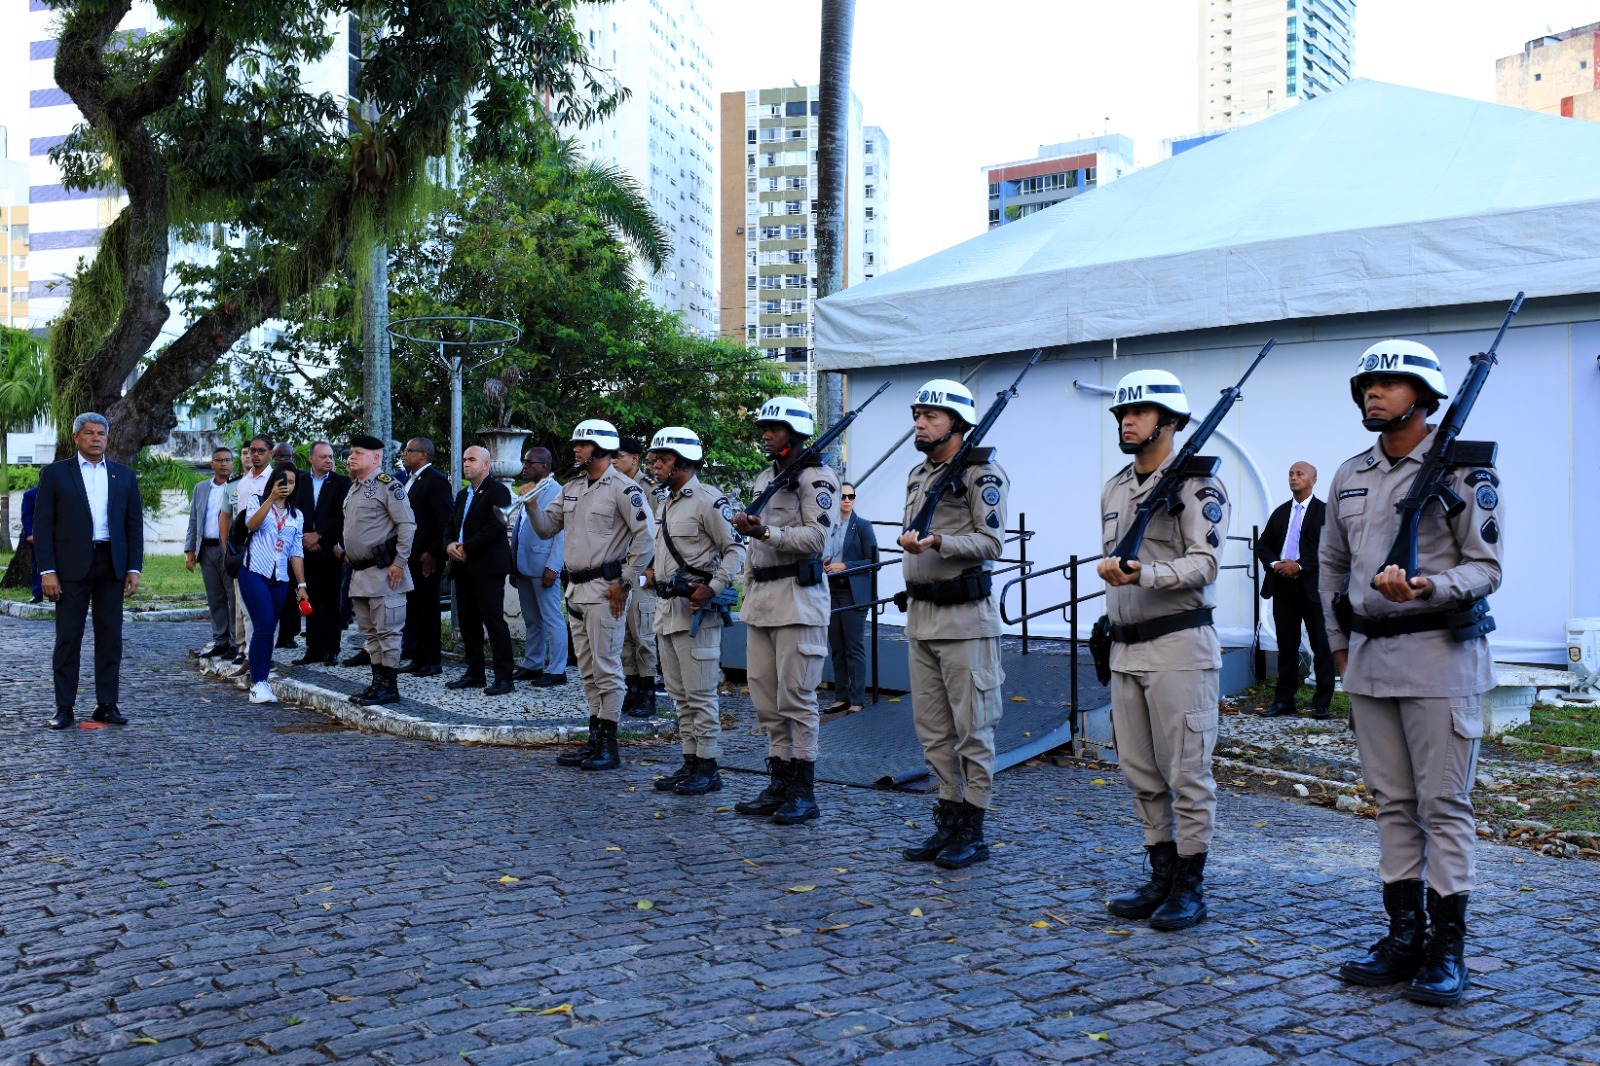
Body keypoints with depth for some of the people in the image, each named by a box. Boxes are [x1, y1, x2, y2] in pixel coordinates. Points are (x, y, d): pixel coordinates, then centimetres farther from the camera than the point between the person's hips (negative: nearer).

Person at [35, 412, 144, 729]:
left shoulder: (124, 475, 11)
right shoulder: (55, 473, 3)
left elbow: (134, 524, 10)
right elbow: (42, 525, -1)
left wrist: (134, 568, 2)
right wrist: (47, 570, -9)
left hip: (112, 565, 3)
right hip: (71, 566, -2)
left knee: (110, 637, 5)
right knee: (68, 637, 0)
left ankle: (106, 705, 11)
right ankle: (64, 708, 5)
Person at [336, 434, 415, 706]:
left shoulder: (387, 486, -11)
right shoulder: (353, 488, 17)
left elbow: (407, 525, -15)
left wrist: (399, 563, -17)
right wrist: (343, 550, 17)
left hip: (383, 571, -10)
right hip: (359, 572, 10)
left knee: (387, 630, -4)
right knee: (369, 632, 14)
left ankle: (389, 686, 1)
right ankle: (378, 682, 21)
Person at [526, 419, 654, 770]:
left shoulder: (623, 488, -10)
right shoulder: (571, 489, 15)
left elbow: (646, 537, -15)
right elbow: (546, 528, 17)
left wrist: (625, 583, -15)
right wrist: (531, 505, -3)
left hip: (605, 589, -9)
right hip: (576, 589, 9)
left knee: (606, 667, -5)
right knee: (588, 670, 13)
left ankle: (609, 746, 1)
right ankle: (594, 741, 20)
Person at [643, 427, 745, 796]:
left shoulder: (709, 500, -12)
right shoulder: (666, 505, 18)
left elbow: (735, 548, -15)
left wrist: (713, 588, -22)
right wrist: (657, 573, 16)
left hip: (696, 610, -10)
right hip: (668, 607, 10)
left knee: (700, 694, -5)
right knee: (679, 694, 13)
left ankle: (708, 769, 1)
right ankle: (690, 762, 21)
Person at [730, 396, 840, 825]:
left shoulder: (816, 478, -7)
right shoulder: (763, 478, 19)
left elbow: (817, 535, -18)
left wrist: (767, 532, -27)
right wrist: (748, 591, 22)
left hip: (797, 595, -9)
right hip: (761, 596, 9)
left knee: (796, 697, -7)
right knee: (766, 698, 9)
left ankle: (804, 792, 1)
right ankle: (779, 784, 18)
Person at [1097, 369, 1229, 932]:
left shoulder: (1196, 485, -8)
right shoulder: (1113, 489, 16)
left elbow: (1204, 562, -18)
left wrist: (1145, 574, -31)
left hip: (1179, 645, -8)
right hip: (1125, 649, 8)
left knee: (1187, 771, -2)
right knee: (1141, 772, 11)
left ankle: (1191, 887, 8)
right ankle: (1162, 876, 22)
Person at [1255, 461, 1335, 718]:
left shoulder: (1324, 511, 0)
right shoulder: (1280, 512, 17)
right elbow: (1263, 544, 15)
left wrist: (1300, 565, -17)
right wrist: (1274, 564, -5)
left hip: (1313, 586, -5)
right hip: (1283, 586, 5)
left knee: (1321, 646, 0)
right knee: (1286, 646, 9)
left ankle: (1322, 703, 6)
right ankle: (1284, 701, 14)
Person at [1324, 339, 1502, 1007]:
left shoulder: (1463, 470, -5)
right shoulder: (1349, 477, 13)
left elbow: (1486, 565, -9)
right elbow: (1332, 565, 22)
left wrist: (1429, 589, -26)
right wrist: (1339, 642, 19)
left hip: (1438, 653, -6)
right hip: (1368, 657, 6)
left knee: (1443, 805, -2)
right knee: (1392, 803, 10)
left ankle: (1446, 950, 6)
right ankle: (1404, 935, 19)